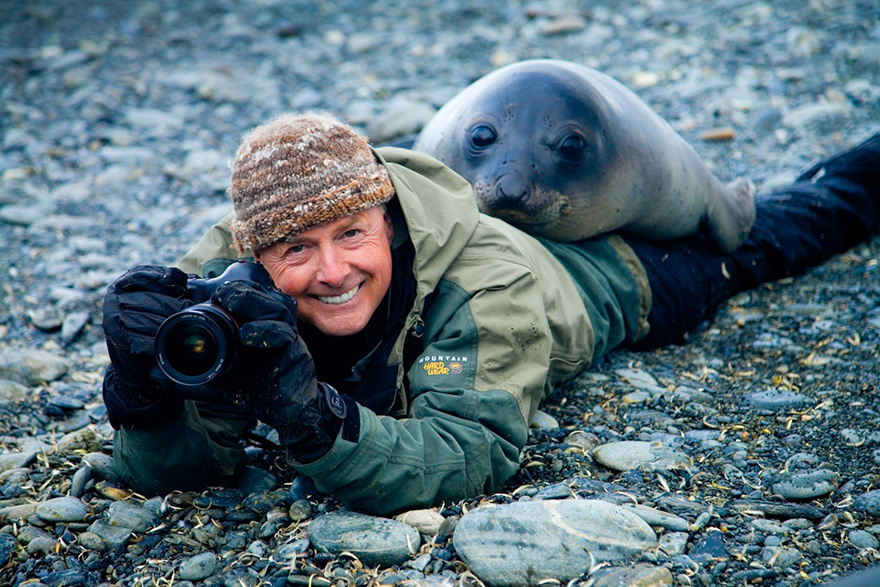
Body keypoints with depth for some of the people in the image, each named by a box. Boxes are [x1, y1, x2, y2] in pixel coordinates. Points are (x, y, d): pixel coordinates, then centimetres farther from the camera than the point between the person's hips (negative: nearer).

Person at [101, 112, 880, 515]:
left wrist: (307, 412, -68)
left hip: (605, 271, -2)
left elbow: (477, 456, -54)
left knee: (748, 242, 26)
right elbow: (168, 472, -35)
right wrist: (143, 388, -57)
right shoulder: (225, 283, -35)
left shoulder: (488, 281, -48)